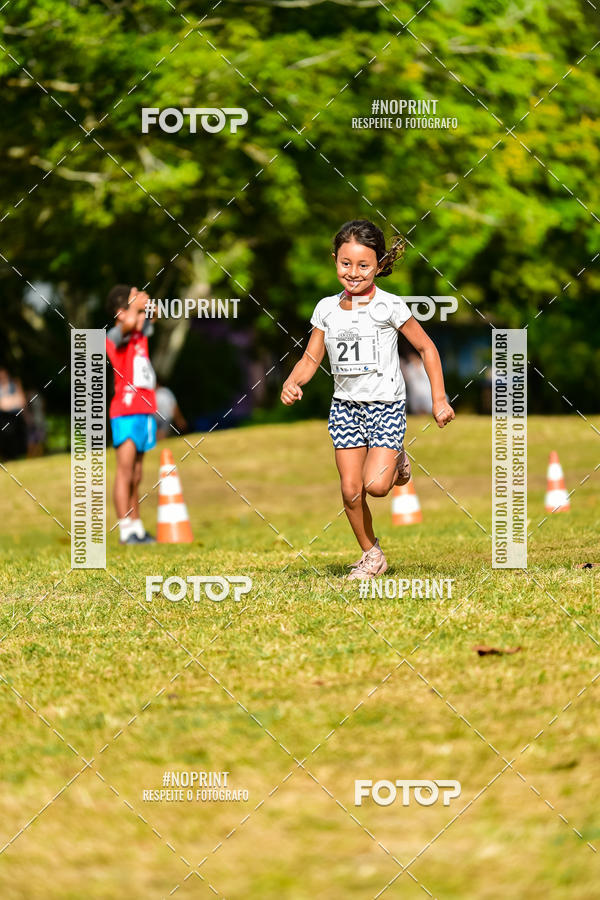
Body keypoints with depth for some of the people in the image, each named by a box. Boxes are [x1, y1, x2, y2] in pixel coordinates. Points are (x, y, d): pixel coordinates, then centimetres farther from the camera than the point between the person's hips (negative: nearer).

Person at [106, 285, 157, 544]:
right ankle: (126, 530, -13)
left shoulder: (140, 334, 15)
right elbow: (128, 323, -29)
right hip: (126, 413, -8)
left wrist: (142, 302, 9)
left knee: (136, 476, 11)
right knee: (125, 472, -10)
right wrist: (134, 304, -13)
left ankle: (137, 528, 14)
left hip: (145, 412, 8)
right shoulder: (115, 336, -8)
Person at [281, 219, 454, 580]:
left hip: (386, 404, -4)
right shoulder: (327, 309, 1)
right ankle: (372, 554, 20)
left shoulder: (389, 307, -11)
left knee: (375, 485, -17)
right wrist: (291, 383, -13)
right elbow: (311, 359, 7)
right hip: (346, 404, 4)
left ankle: (396, 462, 18)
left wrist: (439, 399, -4)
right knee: (350, 490, 0)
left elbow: (427, 348, -3)